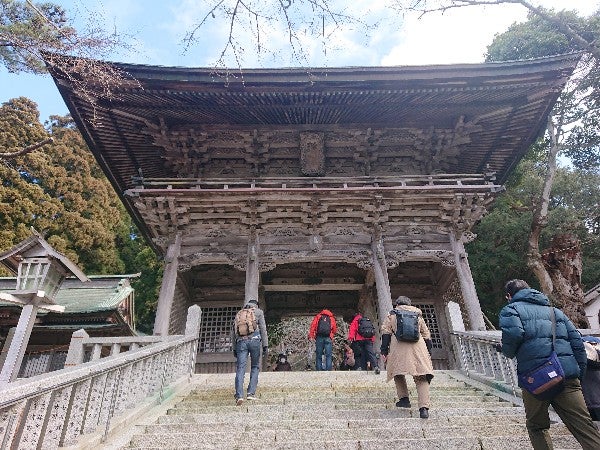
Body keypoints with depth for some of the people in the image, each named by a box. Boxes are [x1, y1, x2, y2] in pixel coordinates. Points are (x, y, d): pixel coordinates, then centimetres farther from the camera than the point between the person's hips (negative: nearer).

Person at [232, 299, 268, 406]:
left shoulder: (239, 314, 23)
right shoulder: (258, 312, 14)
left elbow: (234, 331, 20)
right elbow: (263, 329, 5)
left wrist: (234, 348, 24)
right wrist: (265, 346, 4)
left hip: (241, 342, 2)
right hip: (254, 340, -2)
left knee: (240, 369, -2)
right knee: (255, 367, 13)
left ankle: (239, 395, -15)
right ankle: (251, 393, 5)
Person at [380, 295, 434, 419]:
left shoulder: (392, 315, 17)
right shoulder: (418, 315, 25)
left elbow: (385, 332, 6)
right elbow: (426, 335, 23)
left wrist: (384, 351, 5)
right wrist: (427, 352, 27)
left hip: (399, 346, -2)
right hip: (418, 347, 2)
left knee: (398, 372, 17)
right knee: (421, 378, 0)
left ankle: (404, 398, 8)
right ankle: (424, 408, -12)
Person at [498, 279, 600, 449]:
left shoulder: (511, 309, 6)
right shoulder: (555, 310, 24)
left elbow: (513, 334, -14)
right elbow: (577, 341, 16)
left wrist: (508, 352, 5)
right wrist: (579, 373, 18)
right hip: (568, 375, 4)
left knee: (537, 426, 16)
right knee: (585, 427, 2)